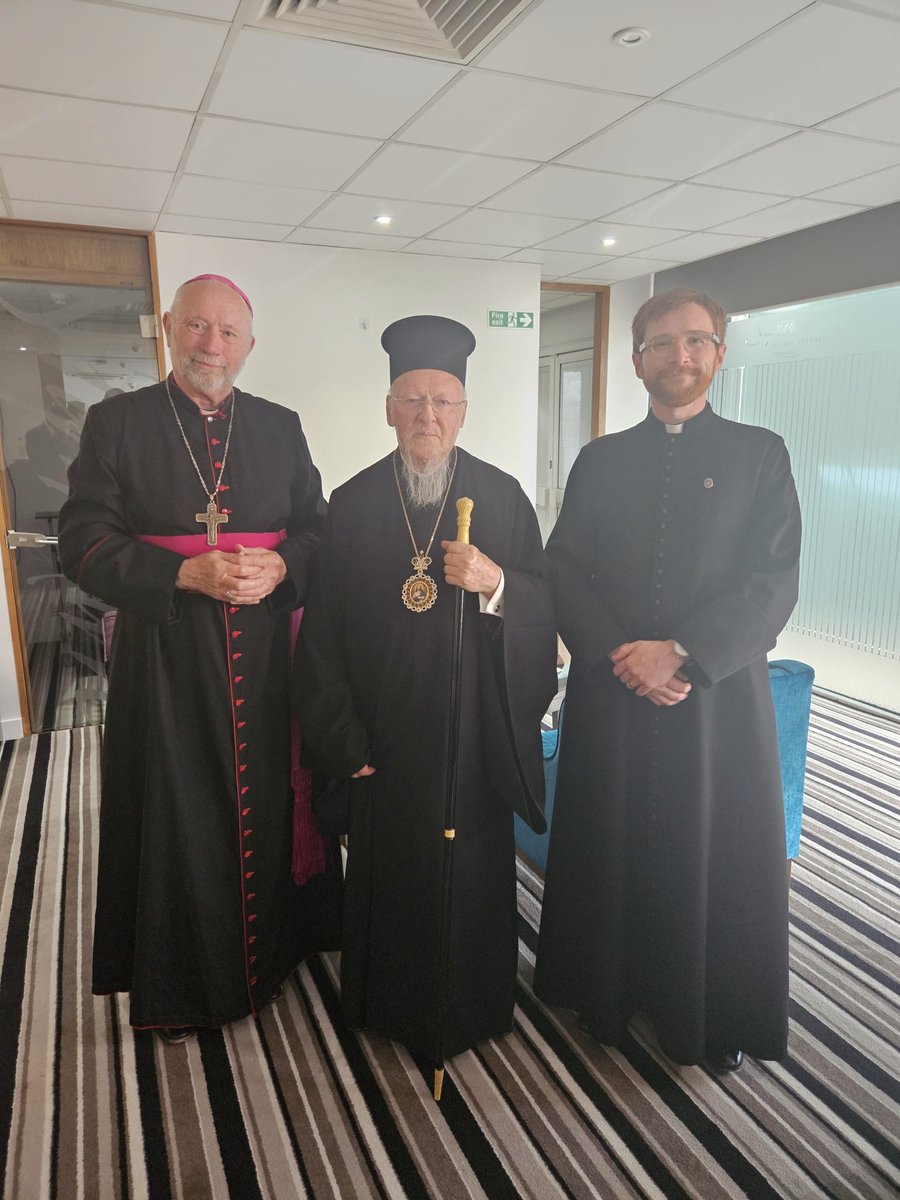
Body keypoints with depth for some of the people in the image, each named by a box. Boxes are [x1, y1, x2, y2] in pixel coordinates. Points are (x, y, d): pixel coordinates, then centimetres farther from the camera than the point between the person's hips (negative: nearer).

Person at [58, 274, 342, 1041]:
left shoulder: (281, 427, 9)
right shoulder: (116, 422, 1)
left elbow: (319, 530, 8)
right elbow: (85, 542, -5)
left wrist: (279, 567, -13)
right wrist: (187, 573, -17)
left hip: (268, 657, 2)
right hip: (166, 660, -2)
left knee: (269, 804, 11)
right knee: (178, 819, 7)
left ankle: (273, 947, 34)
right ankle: (181, 983, 28)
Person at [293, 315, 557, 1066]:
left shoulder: (502, 496, -2)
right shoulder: (353, 504, -2)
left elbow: (545, 607, -2)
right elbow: (324, 632, -2)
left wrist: (494, 582, -23)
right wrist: (343, 740, -5)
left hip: (474, 735, 0)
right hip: (386, 739, 1)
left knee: (474, 870, 13)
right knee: (392, 870, 14)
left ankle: (474, 1003, 39)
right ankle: (394, 1002, 40)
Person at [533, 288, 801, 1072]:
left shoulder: (760, 454, 4)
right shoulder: (600, 460, 9)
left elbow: (773, 582, -6)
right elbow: (564, 569, 1)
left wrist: (680, 653, -16)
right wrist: (618, 655, -13)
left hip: (719, 692, -1)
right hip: (611, 692, 2)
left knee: (718, 856, 8)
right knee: (611, 849, 10)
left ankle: (721, 1016, 30)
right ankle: (609, 992, 32)